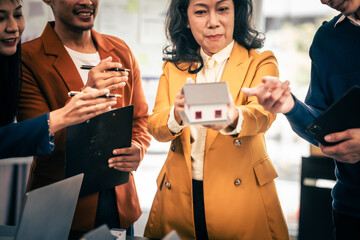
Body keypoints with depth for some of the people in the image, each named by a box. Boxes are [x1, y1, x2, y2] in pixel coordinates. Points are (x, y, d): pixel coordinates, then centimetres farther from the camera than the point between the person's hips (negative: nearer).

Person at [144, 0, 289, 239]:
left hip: (241, 195, -2)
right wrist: (176, 115, -28)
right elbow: (154, 124, -3)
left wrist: (233, 118, -43)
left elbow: (262, 114, -18)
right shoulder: (173, 67, 10)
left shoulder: (261, 62, 1)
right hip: (178, 195, 3)